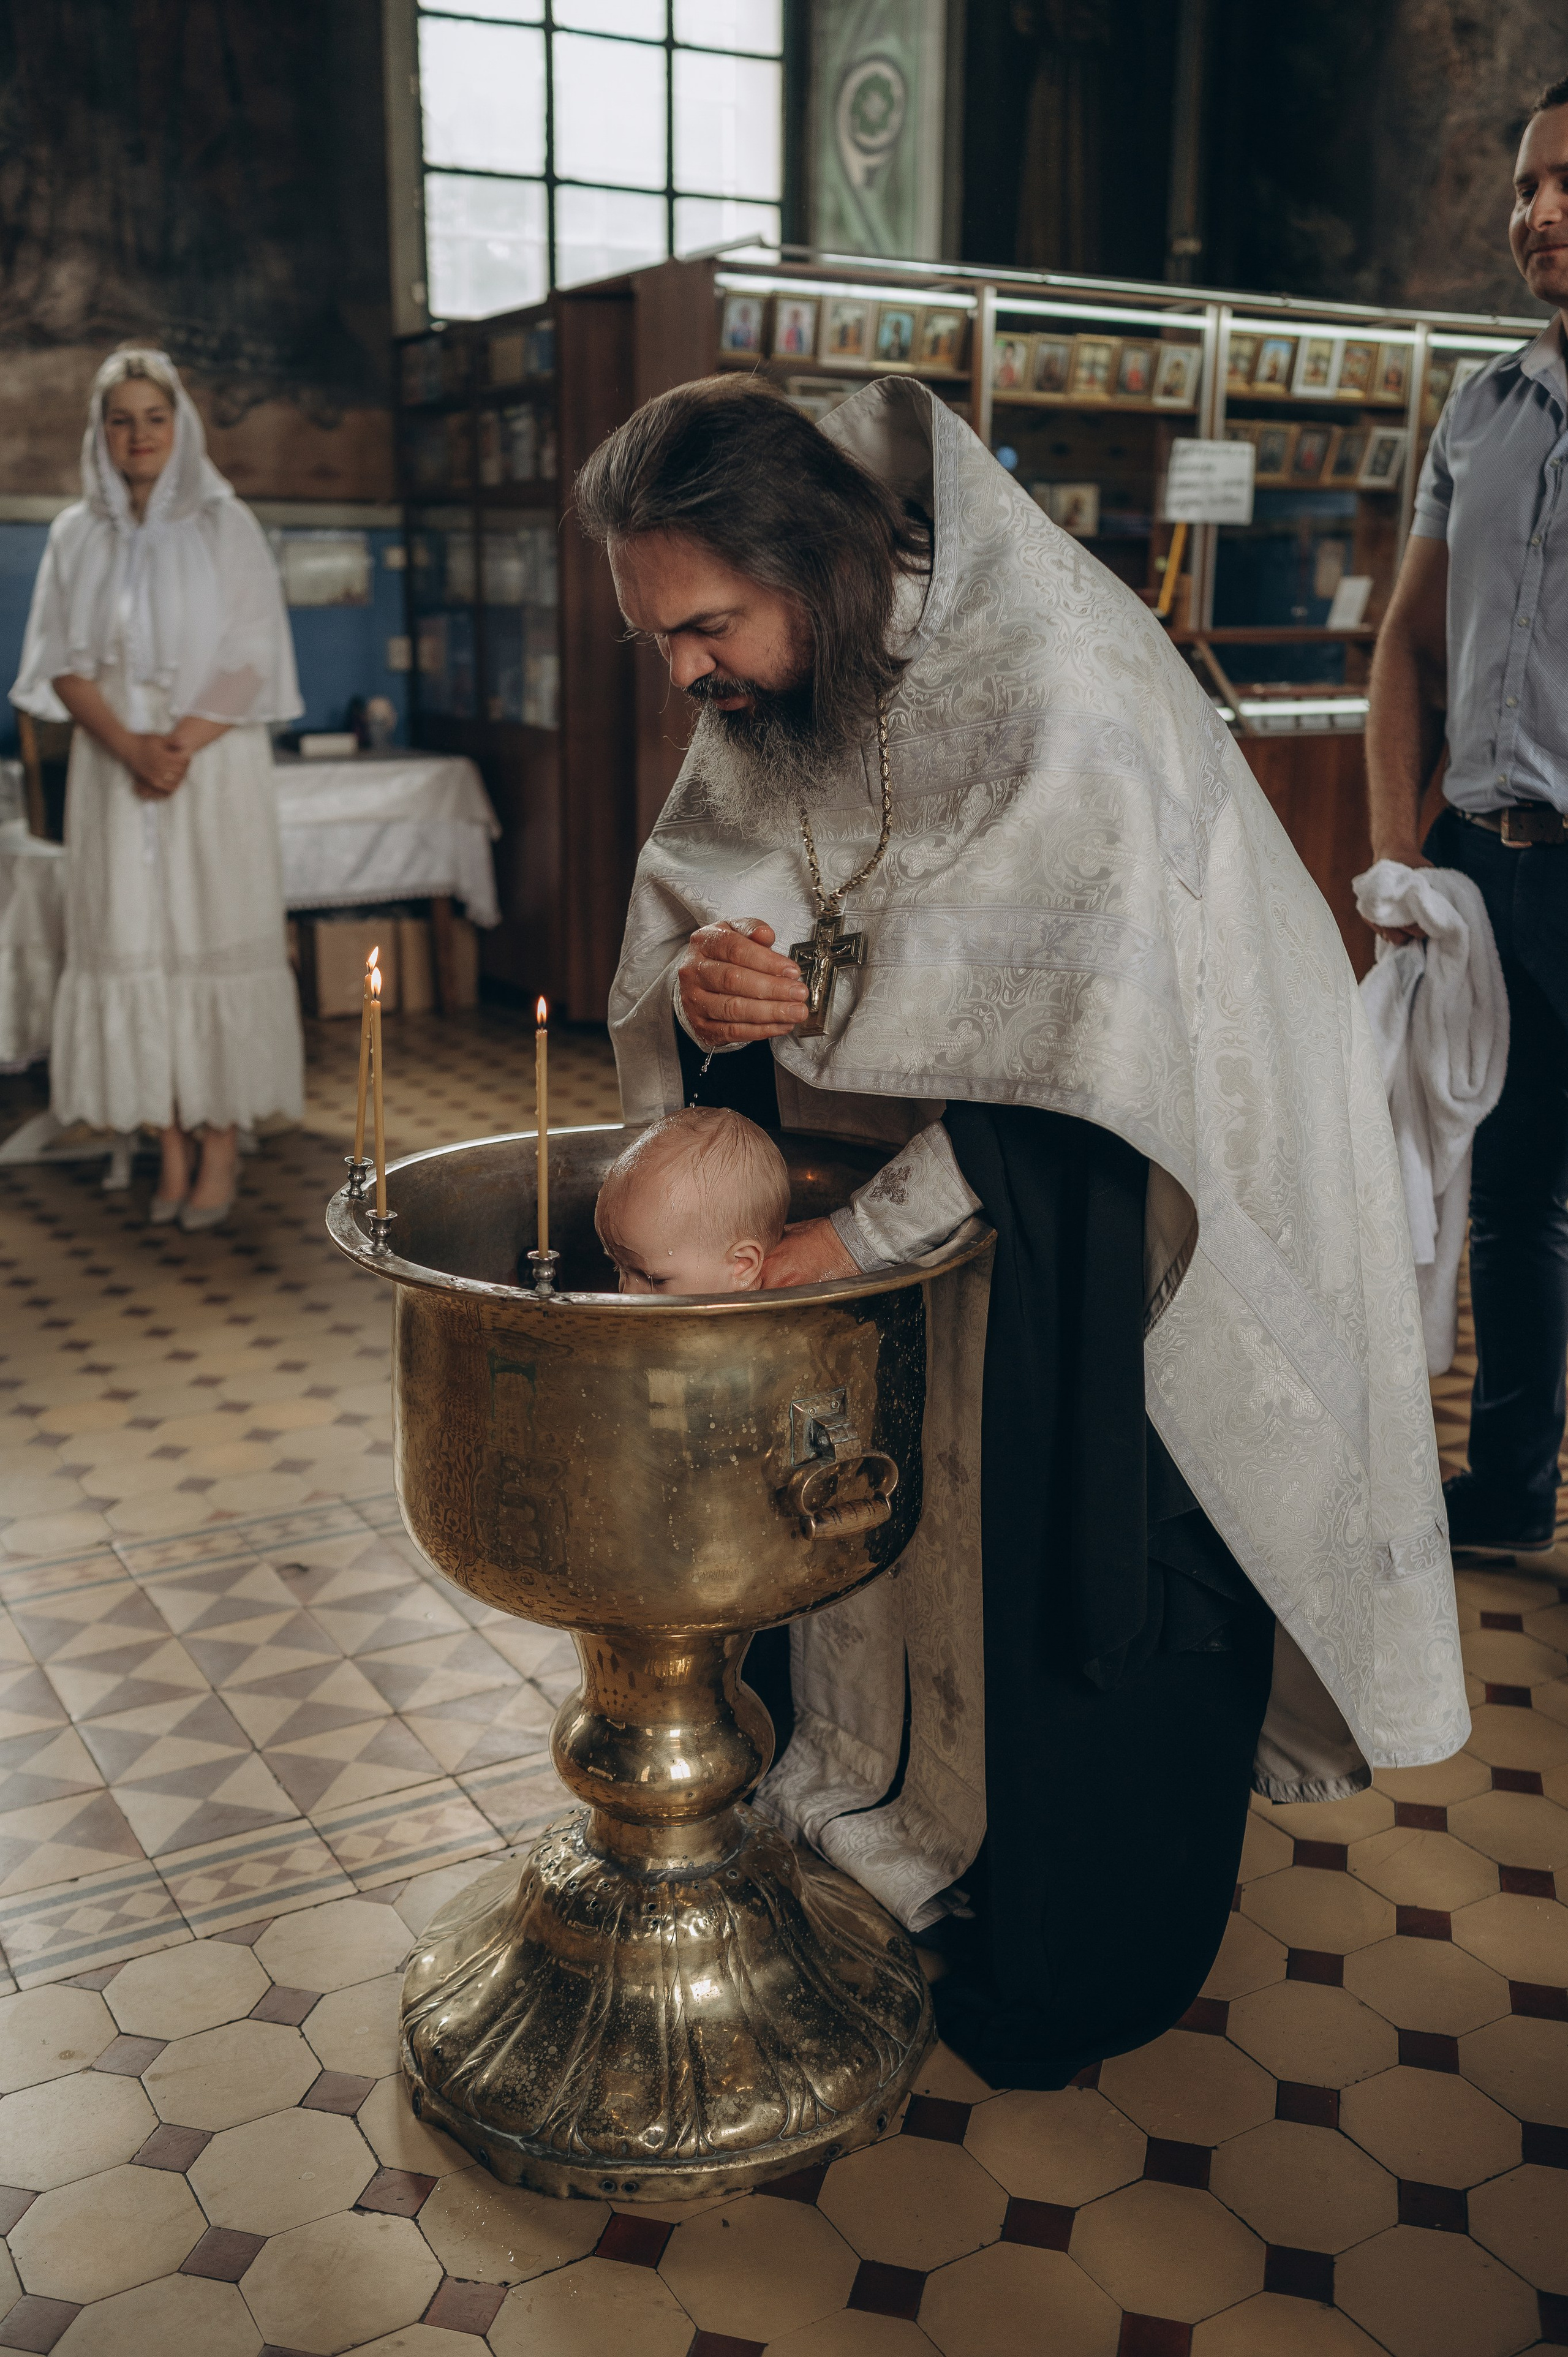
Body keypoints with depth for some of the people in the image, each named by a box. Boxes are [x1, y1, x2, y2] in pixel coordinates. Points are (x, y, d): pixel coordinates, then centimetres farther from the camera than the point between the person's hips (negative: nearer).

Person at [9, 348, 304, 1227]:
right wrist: (129, 745, -14)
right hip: (115, 768, 3)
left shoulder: (226, 525, 2)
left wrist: (184, 743, -16)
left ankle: (222, 1146, 1)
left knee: (216, 943, -4)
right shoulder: (78, 535, 9)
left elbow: (251, 658, -4)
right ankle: (171, 1146, 6)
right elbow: (63, 661, 3)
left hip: (215, 766, -2)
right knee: (136, 947, 0)